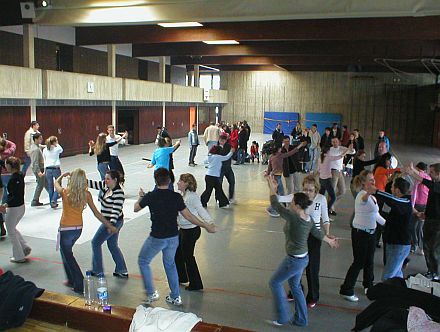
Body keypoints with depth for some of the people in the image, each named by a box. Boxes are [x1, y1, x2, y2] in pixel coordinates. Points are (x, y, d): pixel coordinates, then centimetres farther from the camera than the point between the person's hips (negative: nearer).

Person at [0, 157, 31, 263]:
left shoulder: (12, 179, -22)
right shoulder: (20, 176, 3)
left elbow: (15, 196, -25)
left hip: (13, 209, -8)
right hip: (21, 207, 8)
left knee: (11, 233, 9)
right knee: (13, 229, 26)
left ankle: (19, 256, 18)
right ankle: (25, 247, 22)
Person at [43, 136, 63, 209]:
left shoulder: (45, 150, 3)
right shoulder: (57, 149, -8)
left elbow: (44, 161, 8)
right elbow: (61, 150, 16)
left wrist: (45, 171, 14)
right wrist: (57, 144, 13)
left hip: (48, 170, 4)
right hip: (56, 169, -4)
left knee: (50, 187, 12)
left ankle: (52, 203, 17)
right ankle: (53, 200, -7)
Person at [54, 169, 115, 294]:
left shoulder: (65, 192, -18)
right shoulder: (86, 194, -9)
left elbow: (56, 183, 6)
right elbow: (96, 213, -6)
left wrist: (63, 175, 25)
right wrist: (110, 226, 1)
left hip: (65, 229, -5)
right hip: (78, 229, 5)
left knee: (67, 256, 9)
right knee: (67, 252, 27)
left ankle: (79, 286, 7)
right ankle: (72, 280, 36)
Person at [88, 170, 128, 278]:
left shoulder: (119, 193, -23)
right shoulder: (105, 186, 2)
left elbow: (116, 210, -29)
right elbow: (93, 184, 3)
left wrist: (111, 224, -37)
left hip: (113, 222, -9)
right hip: (109, 221, 9)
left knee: (96, 242, 5)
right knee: (112, 245, 17)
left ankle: (97, 271, 18)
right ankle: (122, 271, 23)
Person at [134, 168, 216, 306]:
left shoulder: (150, 196, -13)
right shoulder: (176, 197, -8)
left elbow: (136, 208, 4)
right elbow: (188, 216, -5)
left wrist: (141, 196, 24)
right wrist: (205, 226, 6)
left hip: (157, 238, -4)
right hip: (173, 237, 4)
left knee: (143, 261, 20)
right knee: (170, 264, 24)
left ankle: (151, 293, 18)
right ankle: (176, 297, 29)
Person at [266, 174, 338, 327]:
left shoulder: (293, 217, -26)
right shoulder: (308, 219, -1)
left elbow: (275, 205, -18)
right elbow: (317, 233, 15)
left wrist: (272, 189, -4)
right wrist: (330, 240, 34)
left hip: (294, 260, -9)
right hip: (304, 258, 9)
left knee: (275, 282, 9)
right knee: (295, 286, 23)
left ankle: (283, 317, 18)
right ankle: (301, 319, 34)